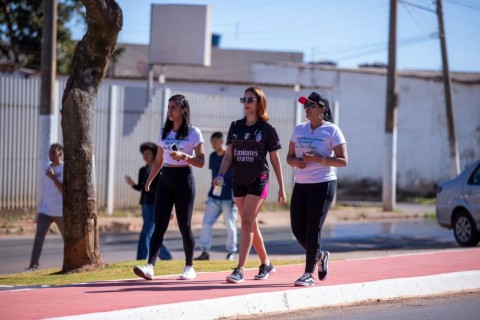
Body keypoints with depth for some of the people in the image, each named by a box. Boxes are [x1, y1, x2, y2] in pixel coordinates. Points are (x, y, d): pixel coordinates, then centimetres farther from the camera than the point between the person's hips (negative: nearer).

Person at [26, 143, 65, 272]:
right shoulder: (47, 168, 12)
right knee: (39, 237, -10)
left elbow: (64, 190, -17)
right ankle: (33, 265, -13)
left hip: (60, 212, -4)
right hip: (45, 211, 4)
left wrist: (53, 177, -26)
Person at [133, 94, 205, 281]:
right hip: (165, 179, 4)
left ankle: (189, 267, 14)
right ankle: (150, 267, -18)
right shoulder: (164, 133, 13)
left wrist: (184, 156, -22)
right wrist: (149, 180, 6)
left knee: (184, 226, 1)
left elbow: (200, 162, -5)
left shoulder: (194, 133, -2)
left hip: (184, 179, -4)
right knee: (159, 225, -7)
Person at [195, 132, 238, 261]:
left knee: (230, 225, 1)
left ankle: (231, 252, 12)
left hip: (228, 197, -5)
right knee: (206, 223, -3)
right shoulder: (213, 156, 9)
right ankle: (205, 252, -2)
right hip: (214, 196, 5)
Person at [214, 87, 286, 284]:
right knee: (251, 225, 10)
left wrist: (281, 187, 2)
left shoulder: (267, 129, -2)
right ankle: (266, 264, 24)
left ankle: (239, 270, -16)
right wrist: (221, 175, -11)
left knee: (247, 222, -14)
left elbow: (275, 160, 2)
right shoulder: (236, 127, 9)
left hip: (258, 181, -5)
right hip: (238, 181, 5)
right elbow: (228, 155, 7)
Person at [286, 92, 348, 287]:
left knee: (313, 229, -6)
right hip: (300, 185, 6)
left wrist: (318, 159, -20)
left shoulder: (332, 131, -5)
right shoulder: (299, 129, 12)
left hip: (322, 185, -6)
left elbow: (343, 161, -9)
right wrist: (296, 162, -8)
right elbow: (290, 156, 15)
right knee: (297, 228, 4)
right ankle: (320, 256, 30)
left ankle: (309, 273, 2)